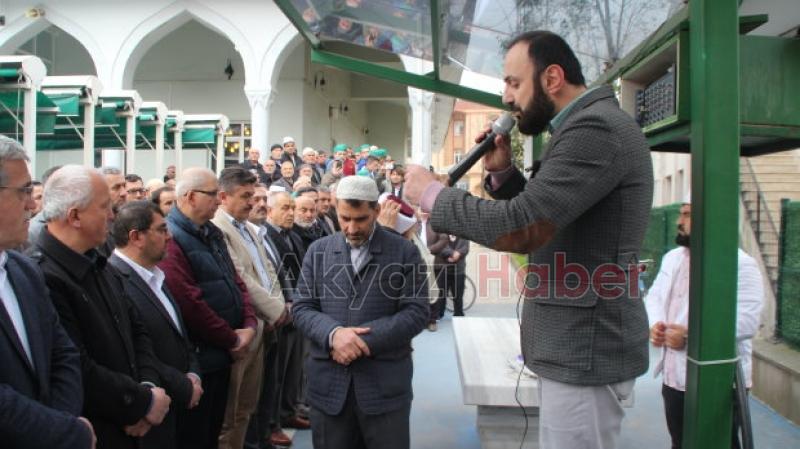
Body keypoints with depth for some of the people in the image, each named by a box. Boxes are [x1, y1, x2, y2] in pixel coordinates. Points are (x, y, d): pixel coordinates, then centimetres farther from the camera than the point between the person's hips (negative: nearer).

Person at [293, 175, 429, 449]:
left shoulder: (405, 252, 0)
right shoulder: (318, 251, 9)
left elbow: (416, 312, -6)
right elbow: (302, 308, 4)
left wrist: (365, 340, -16)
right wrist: (333, 333, -16)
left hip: (385, 382, -2)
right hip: (329, 382, 2)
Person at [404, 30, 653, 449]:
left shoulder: (596, 128, -19)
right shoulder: (587, 128, 15)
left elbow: (520, 227, -27)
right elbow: (539, 217, 18)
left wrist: (432, 193, -14)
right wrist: (501, 173, 3)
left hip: (586, 350, -10)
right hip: (575, 345, 10)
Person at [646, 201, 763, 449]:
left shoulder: (740, 264, -13)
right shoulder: (672, 258, 12)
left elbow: (746, 320, -22)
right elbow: (654, 297, 16)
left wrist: (690, 336, -27)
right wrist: (655, 325, -6)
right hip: (673, 377, 7)